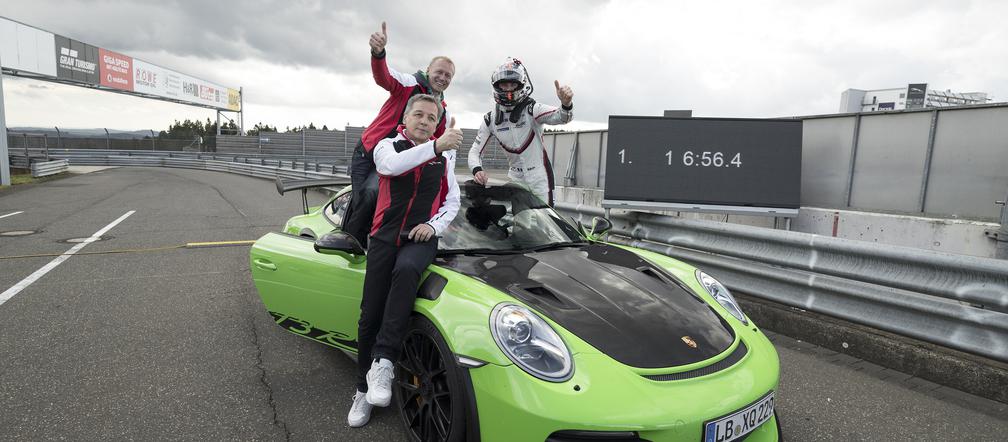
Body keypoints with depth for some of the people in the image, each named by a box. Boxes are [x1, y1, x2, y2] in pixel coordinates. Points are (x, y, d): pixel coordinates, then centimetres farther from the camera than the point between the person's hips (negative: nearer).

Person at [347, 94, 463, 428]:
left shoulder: (444, 157, 13)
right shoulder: (387, 146, 5)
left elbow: (452, 201, 16)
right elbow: (391, 165, -22)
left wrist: (434, 225, -6)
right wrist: (436, 146, -36)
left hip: (420, 238, 0)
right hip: (385, 238, 0)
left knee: (406, 269, -37)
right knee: (370, 316, -1)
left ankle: (383, 361, -34)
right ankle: (364, 389, 17)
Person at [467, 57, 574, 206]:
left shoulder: (531, 109, -14)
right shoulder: (490, 119, -1)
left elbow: (560, 117, -31)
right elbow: (475, 151, 0)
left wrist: (566, 104, -55)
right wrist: (477, 170, -22)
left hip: (539, 178, -4)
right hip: (514, 177, 4)